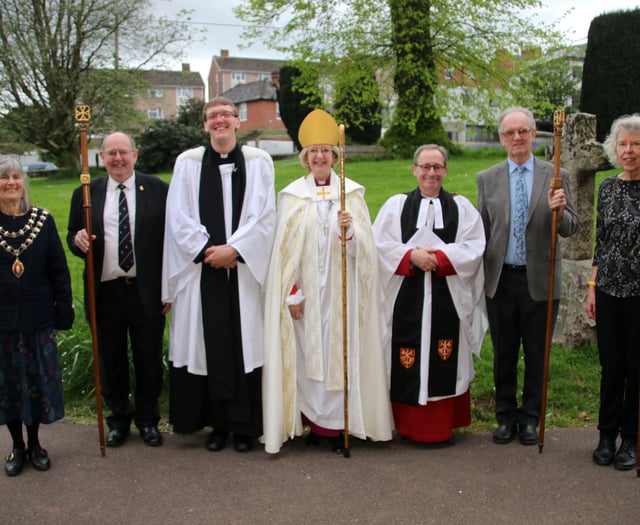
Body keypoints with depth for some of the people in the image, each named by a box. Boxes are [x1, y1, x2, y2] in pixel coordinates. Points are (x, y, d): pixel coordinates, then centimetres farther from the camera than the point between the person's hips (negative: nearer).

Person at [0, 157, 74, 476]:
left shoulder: (43, 220, -1)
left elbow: (59, 270, 1)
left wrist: (64, 310, -1)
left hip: (38, 318, 0)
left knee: (38, 379, 10)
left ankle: (34, 443, 29)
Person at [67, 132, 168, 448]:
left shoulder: (158, 190, 0)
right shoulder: (85, 194, 6)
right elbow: (73, 237, 11)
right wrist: (77, 240, -15)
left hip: (147, 292, -2)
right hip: (106, 293, 2)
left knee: (149, 361, 10)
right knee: (111, 362, 14)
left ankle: (148, 420, 30)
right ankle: (118, 419, 33)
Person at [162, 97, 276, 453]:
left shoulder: (258, 161, 6)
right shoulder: (188, 163, 7)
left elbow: (264, 216, -1)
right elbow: (178, 217, 1)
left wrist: (234, 248, -12)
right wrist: (207, 250, -9)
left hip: (246, 269, 0)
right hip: (202, 270, 1)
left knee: (246, 346, 2)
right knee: (210, 347, 4)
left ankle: (245, 425, 14)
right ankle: (217, 423, 17)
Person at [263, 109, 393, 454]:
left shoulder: (352, 193, 5)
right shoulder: (292, 195, 4)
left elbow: (365, 246, 1)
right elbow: (286, 247, 0)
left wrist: (351, 231, -20)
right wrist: (292, 293, -5)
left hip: (340, 289, 0)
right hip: (306, 288, 0)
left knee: (339, 352, 1)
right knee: (307, 353, 3)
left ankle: (337, 424, 10)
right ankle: (314, 423, 14)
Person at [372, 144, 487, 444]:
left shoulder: (461, 207, 9)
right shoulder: (396, 205, 8)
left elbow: (473, 248, -2)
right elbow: (381, 244, -2)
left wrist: (439, 257, -15)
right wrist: (411, 256, -16)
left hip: (448, 299, 0)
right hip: (406, 299, 0)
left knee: (445, 363, 3)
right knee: (407, 363, 1)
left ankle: (442, 425, 16)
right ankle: (408, 424, 14)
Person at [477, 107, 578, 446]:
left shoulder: (555, 176, 1)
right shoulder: (487, 179, 5)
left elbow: (571, 229, -1)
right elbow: (481, 232, 8)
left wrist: (559, 212, -23)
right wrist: (478, 276, 5)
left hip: (540, 281, -1)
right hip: (501, 280, 1)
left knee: (537, 355, 9)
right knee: (503, 354, 12)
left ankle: (530, 419, 26)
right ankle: (506, 417, 27)